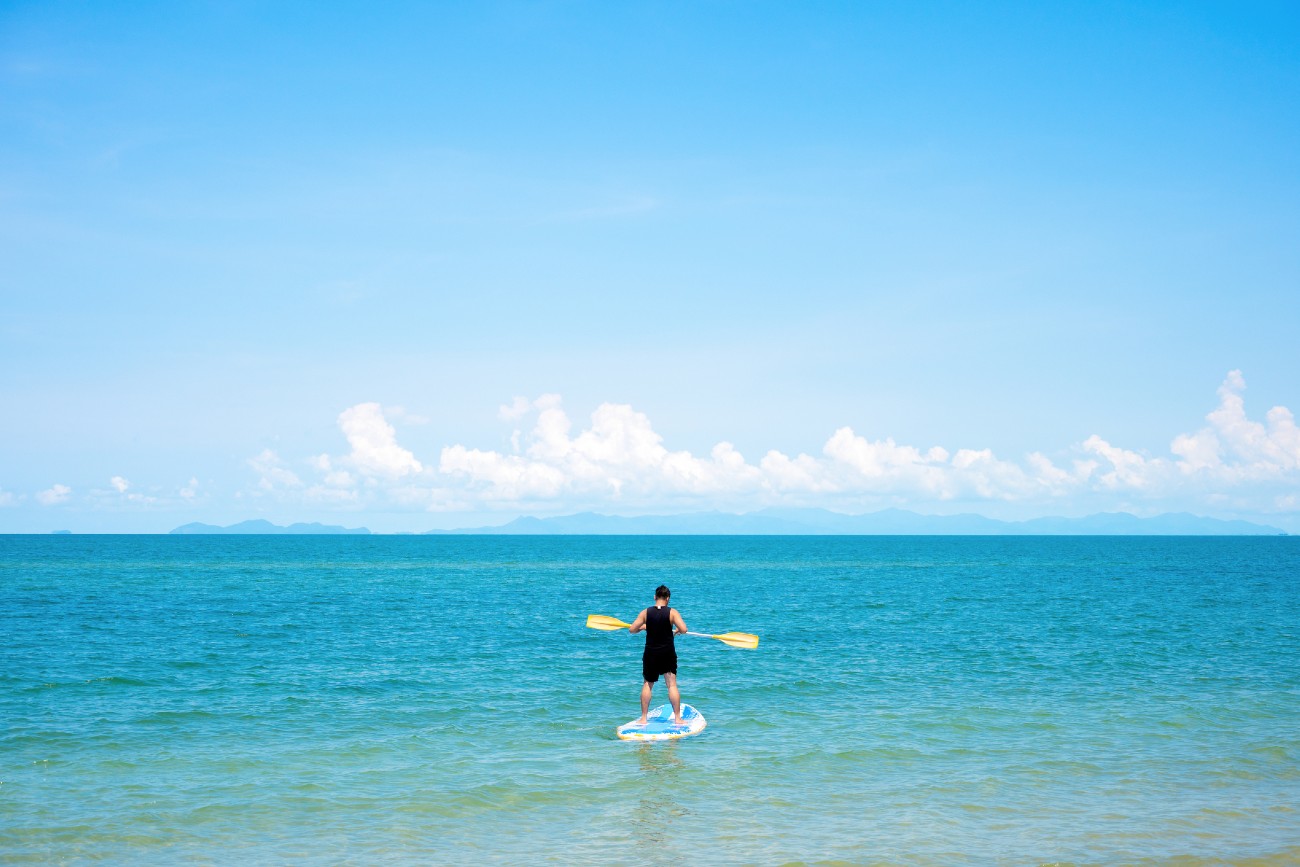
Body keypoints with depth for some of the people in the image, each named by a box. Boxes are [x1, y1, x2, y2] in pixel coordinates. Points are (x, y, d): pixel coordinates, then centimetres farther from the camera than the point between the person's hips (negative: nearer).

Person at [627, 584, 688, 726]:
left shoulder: (646, 613, -3)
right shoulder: (672, 613, -7)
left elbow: (632, 629, -3)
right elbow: (683, 629, -17)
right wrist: (677, 630, 6)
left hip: (650, 653, 1)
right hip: (668, 653, -1)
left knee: (647, 685, 13)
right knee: (672, 684, 2)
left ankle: (643, 718, 12)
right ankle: (677, 718, 1)